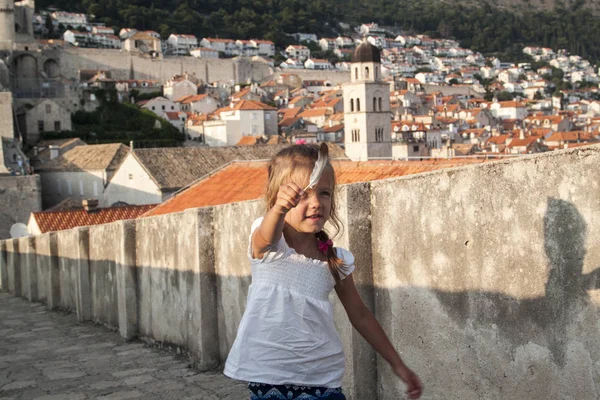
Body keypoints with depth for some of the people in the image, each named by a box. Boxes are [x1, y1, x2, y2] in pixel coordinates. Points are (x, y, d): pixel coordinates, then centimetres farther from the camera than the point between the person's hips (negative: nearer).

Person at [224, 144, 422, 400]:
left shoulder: (336, 260, 3)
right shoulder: (268, 246, -8)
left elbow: (360, 315, 14)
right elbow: (267, 237, -33)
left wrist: (397, 364, 16)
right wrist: (279, 208, -56)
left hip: (322, 378, 3)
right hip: (269, 377, -3)